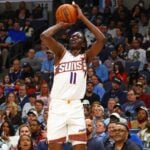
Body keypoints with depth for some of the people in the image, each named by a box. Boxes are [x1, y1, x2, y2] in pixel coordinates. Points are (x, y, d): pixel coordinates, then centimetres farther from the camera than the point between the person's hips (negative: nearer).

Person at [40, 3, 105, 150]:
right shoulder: (61, 53, 11)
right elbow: (44, 36, -5)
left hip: (75, 106, 1)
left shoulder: (86, 57, 13)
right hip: (57, 105, -1)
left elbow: (101, 39, -2)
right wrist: (61, 24, 10)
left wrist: (82, 18, 0)